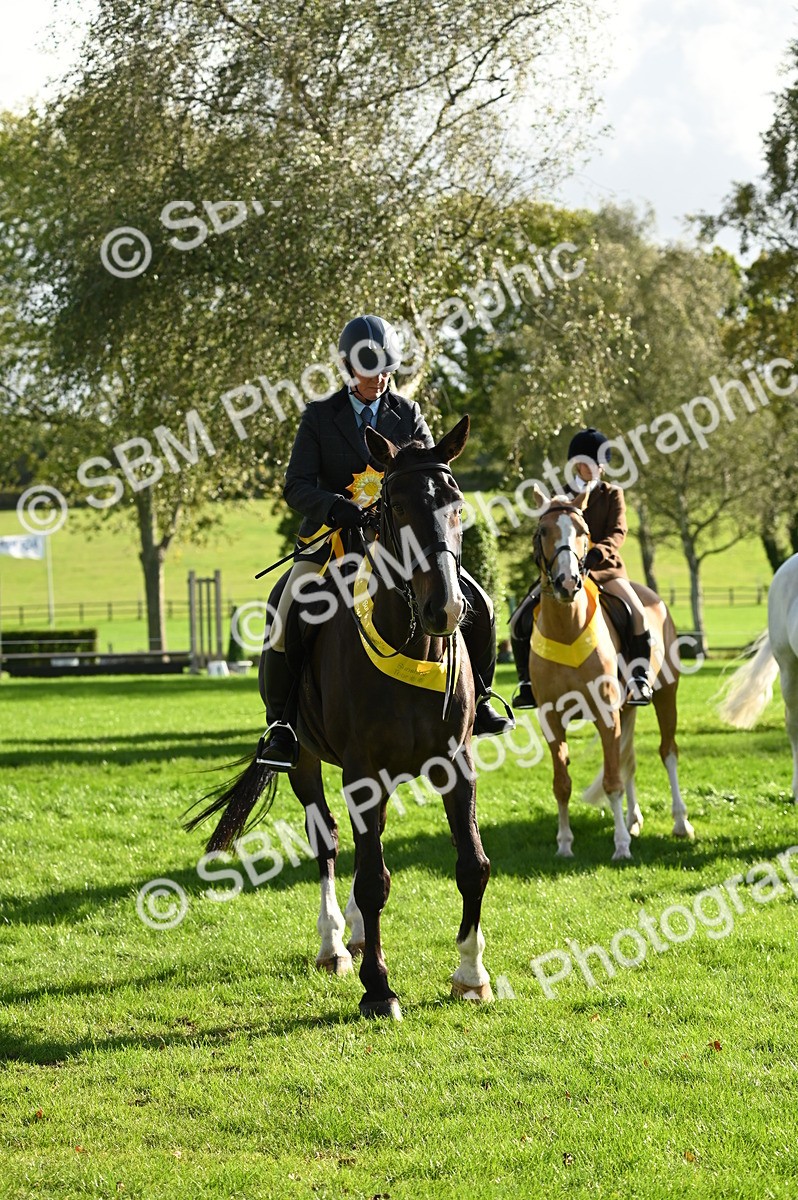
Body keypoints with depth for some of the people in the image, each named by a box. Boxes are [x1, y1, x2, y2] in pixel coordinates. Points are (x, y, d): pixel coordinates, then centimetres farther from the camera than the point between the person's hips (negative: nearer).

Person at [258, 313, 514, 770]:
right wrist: (336, 507, -29)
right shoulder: (320, 417, 1)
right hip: (334, 538, -2)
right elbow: (297, 485, -7)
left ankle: (475, 699, 12)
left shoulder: (407, 415, 7)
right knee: (285, 632, -22)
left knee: (477, 606, -9)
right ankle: (280, 724, -3)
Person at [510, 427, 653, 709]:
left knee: (638, 613, -25)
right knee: (520, 621, -11)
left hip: (603, 568, -2)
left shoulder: (612, 495, 2)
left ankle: (639, 677, -15)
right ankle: (528, 683, 1)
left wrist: (597, 552, -30)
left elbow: (618, 532, -10)